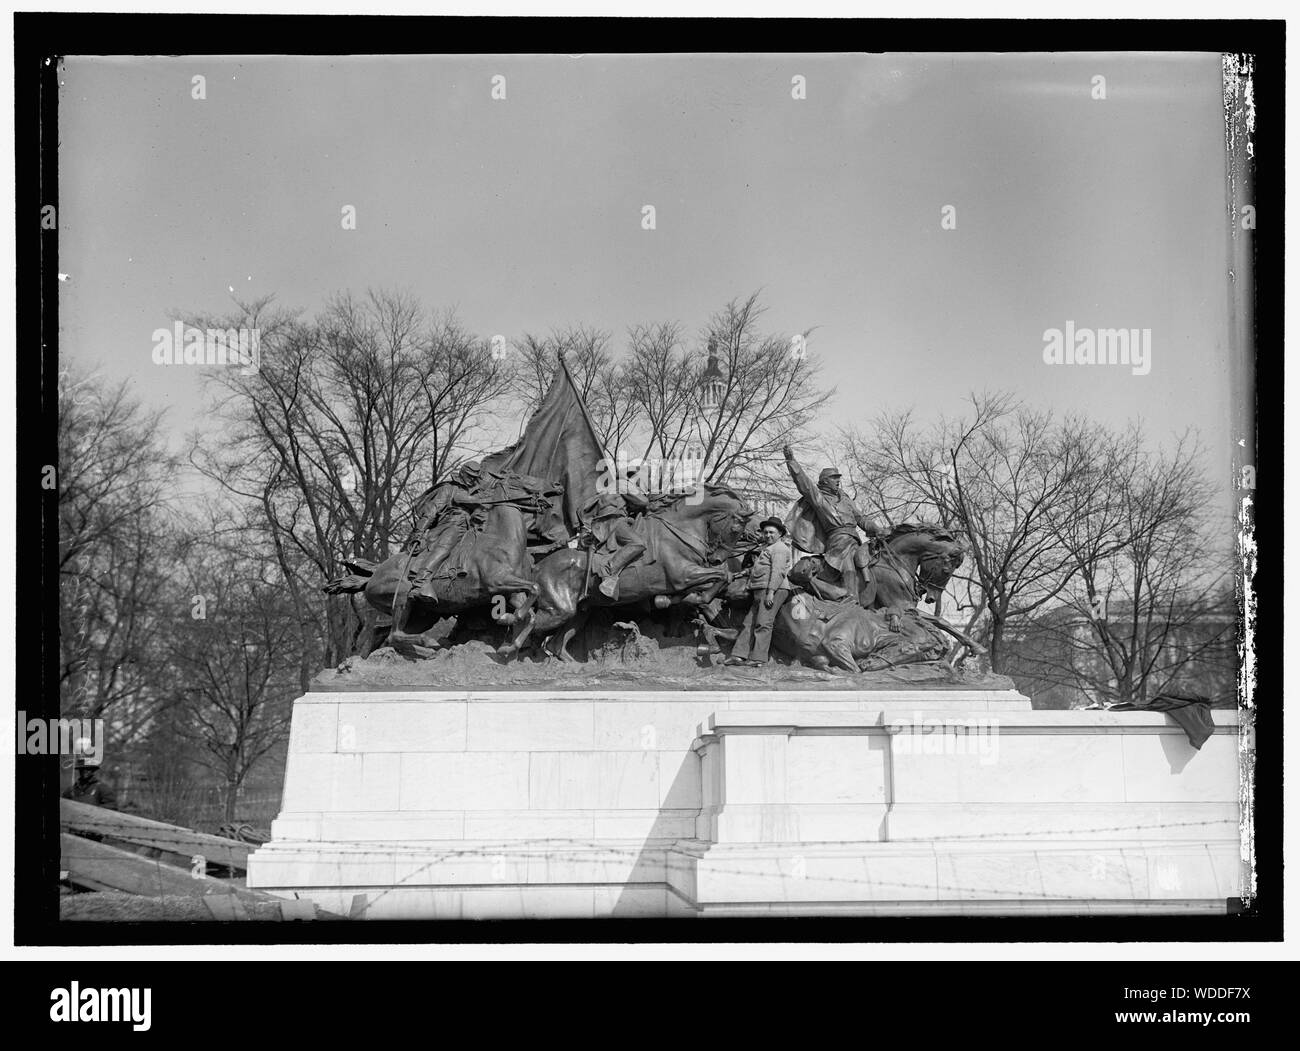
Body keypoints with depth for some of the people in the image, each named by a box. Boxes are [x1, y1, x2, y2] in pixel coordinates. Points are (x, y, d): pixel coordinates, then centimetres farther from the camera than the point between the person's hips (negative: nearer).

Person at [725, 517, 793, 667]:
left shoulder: (779, 548, -7)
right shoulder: (767, 548, 27)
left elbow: (778, 571, -18)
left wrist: (771, 592, -24)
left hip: (774, 591, -11)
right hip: (759, 592, 11)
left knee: (763, 623, -16)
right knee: (749, 623, 4)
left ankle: (758, 658, -21)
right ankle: (739, 655, 1)